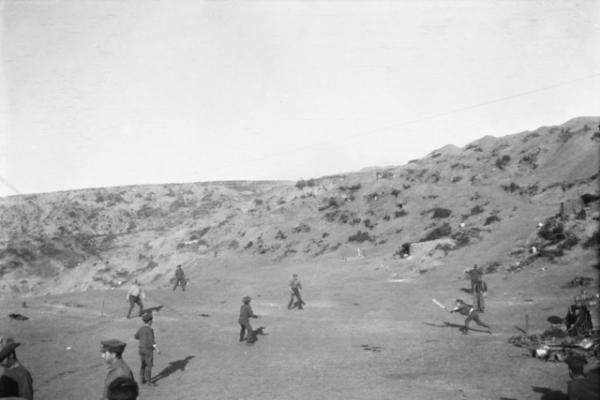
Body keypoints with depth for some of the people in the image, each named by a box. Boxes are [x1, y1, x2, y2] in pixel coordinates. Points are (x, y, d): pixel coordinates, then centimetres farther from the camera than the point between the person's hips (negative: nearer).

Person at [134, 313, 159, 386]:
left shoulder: (141, 329, 5)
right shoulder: (150, 329, -17)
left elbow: (135, 336, 20)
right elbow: (152, 340, -24)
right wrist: (157, 349, -20)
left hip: (141, 349, 8)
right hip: (148, 350, -8)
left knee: (143, 365, 17)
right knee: (149, 365, 0)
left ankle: (142, 380, 22)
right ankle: (149, 381, 3)